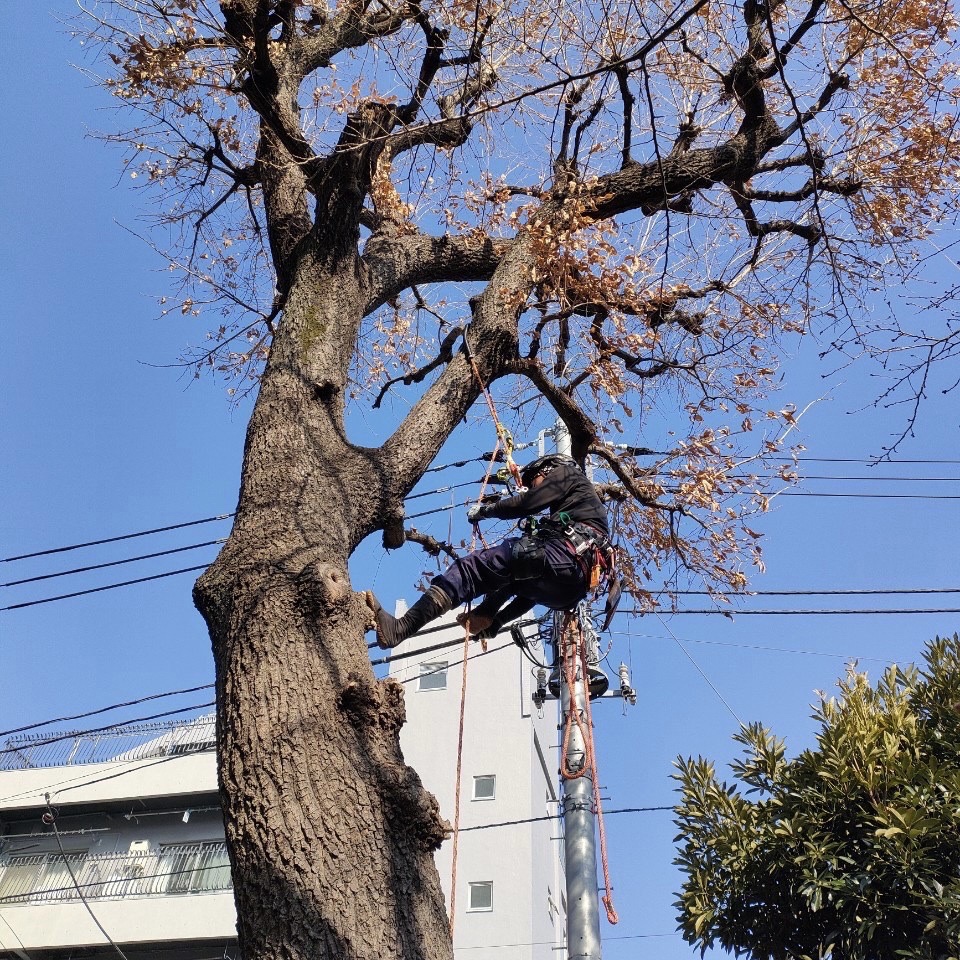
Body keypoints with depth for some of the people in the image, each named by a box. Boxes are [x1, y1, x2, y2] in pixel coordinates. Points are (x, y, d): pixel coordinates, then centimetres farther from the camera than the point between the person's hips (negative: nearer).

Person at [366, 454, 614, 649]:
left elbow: (526, 503, -1)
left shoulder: (567, 474, 19)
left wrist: (485, 510, 17)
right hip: (570, 590, 9)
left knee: (470, 567, -15)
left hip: (564, 556, -9)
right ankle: (486, 617, 5)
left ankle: (400, 628, -28)